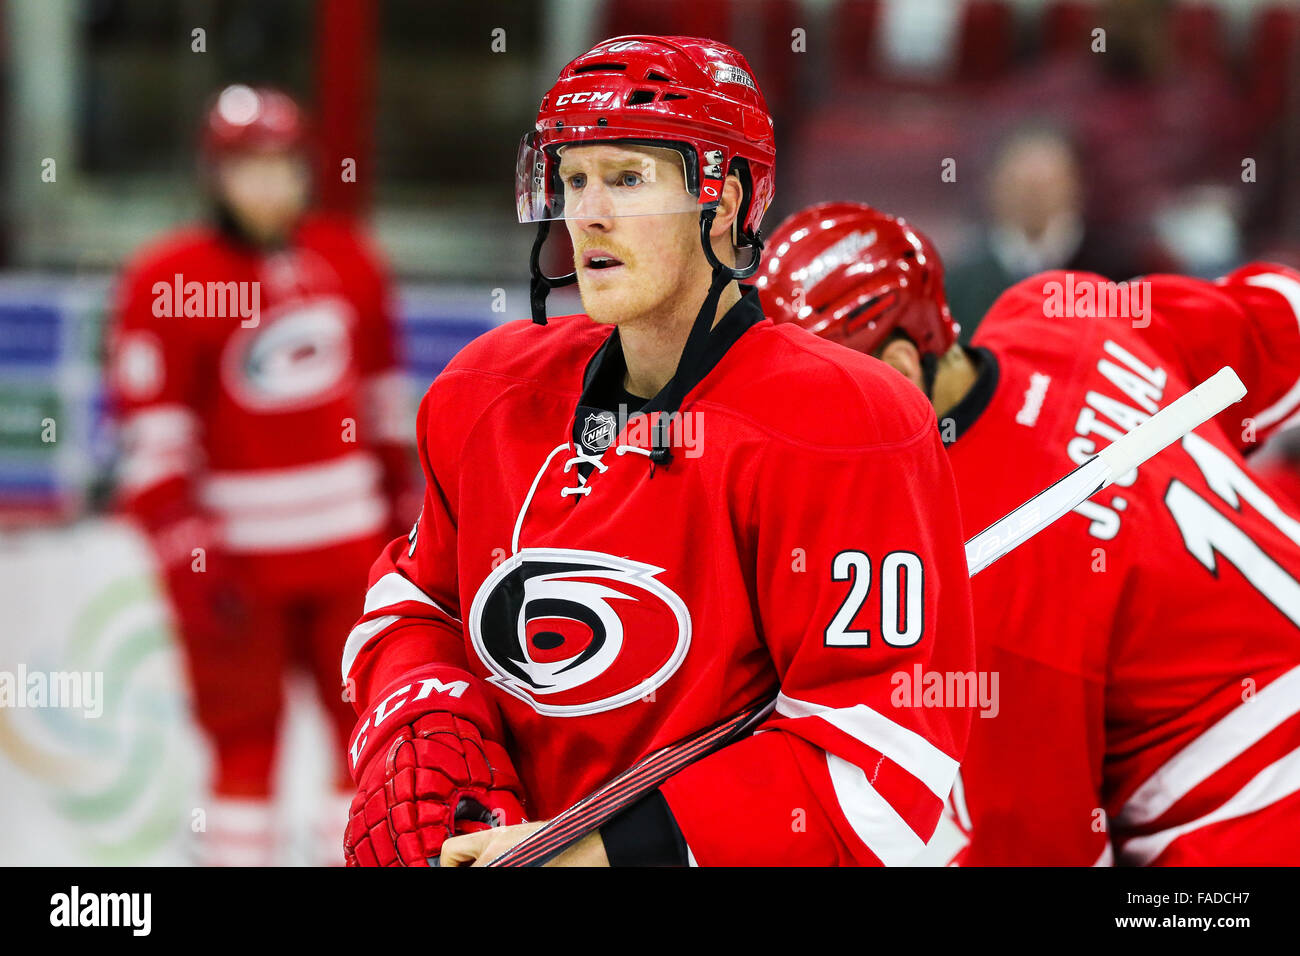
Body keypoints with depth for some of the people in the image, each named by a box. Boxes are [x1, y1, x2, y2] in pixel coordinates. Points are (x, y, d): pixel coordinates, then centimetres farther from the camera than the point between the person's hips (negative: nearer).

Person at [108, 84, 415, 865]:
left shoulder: (349, 264, 8)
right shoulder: (167, 281, -9)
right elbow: (149, 428, -10)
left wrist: (403, 495, 18)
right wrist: (184, 550, -15)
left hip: (352, 537, 5)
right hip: (238, 546, -5)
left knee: (370, 716, 7)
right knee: (245, 735, 0)